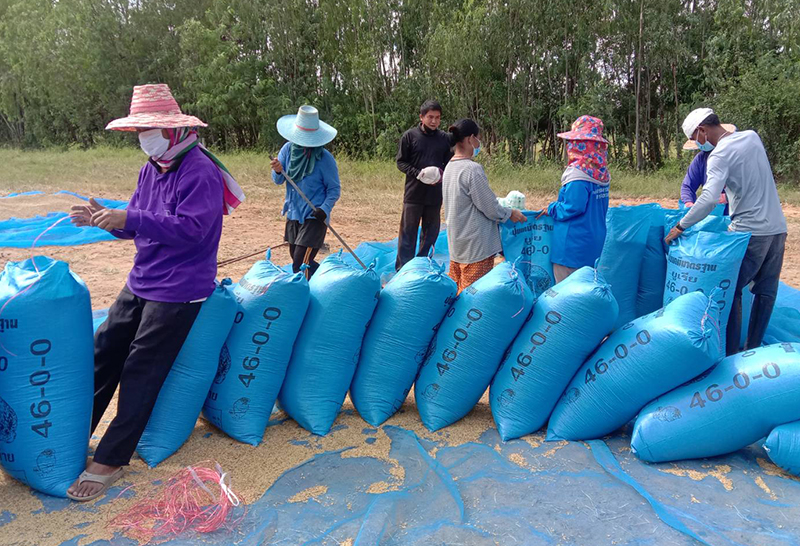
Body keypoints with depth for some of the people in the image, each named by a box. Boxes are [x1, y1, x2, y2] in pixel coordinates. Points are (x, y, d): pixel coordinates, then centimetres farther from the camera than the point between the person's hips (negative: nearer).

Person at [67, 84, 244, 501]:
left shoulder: (200, 172, -18)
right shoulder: (151, 168, 10)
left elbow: (191, 228, -26)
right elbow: (137, 224, 14)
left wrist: (129, 219, -30)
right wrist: (103, 217, -5)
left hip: (178, 290, -9)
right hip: (141, 281, 9)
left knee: (141, 372, -3)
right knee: (104, 354, 13)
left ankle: (109, 461, 10)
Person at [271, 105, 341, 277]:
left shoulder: (325, 158, -13)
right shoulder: (288, 149, 0)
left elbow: (334, 189, -8)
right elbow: (278, 181, 2)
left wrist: (325, 208, -24)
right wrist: (278, 172, -22)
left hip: (315, 217, -6)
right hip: (293, 214, 6)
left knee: (300, 265, -13)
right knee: (296, 258, 18)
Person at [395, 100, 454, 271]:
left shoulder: (445, 138, 4)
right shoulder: (410, 136, -2)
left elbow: (450, 163, 12)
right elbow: (401, 162, 0)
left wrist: (442, 173, -9)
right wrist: (418, 173, -15)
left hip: (435, 194, 3)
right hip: (414, 192, -3)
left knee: (431, 232, 10)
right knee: (408, 232, 1)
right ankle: (403, 269, 8)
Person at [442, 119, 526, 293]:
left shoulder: (450, 167, 7)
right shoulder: (472, 169, -20)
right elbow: (490, 208, -16)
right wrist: (510, 213, 3)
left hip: (457, 243, 9)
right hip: (476, 246, -9)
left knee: (460, 291, 18)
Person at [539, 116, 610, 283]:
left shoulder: (578, 175, -18)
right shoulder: (601, 173, 8)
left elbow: (572, 208, -21)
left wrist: (550, 209, -3)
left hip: (574, 247, -9)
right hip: (595, 245, 9)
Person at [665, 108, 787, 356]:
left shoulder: (720, 155, -16)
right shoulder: (752, 136, 7)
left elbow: (709, 199, -29)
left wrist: (681, 226, -22)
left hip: (750, 231, -8)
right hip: (778, 227, 8)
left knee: (732, 291, 1)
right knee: (766, 291, 12)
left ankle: (730, 354, 4)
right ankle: (753, 350, 23)